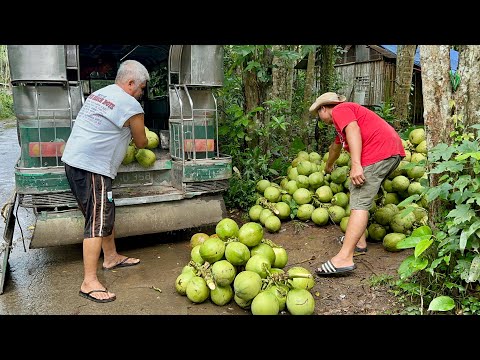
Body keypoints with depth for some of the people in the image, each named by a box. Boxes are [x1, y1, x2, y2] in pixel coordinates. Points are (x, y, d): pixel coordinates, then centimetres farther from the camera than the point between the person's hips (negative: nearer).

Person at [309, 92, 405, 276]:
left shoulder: (339, 110, 4)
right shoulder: (348, 110, 35)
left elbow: (354, 130, -16)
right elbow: (336, 146, 52)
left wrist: (356, 164, -26)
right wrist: (328, 166, 67)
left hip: (379, 151, -10)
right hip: (394, 151, 10)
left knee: (359, 203, -17)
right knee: (361, 196, 21)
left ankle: (345, 258, -23)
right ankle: (358, 240, 26)